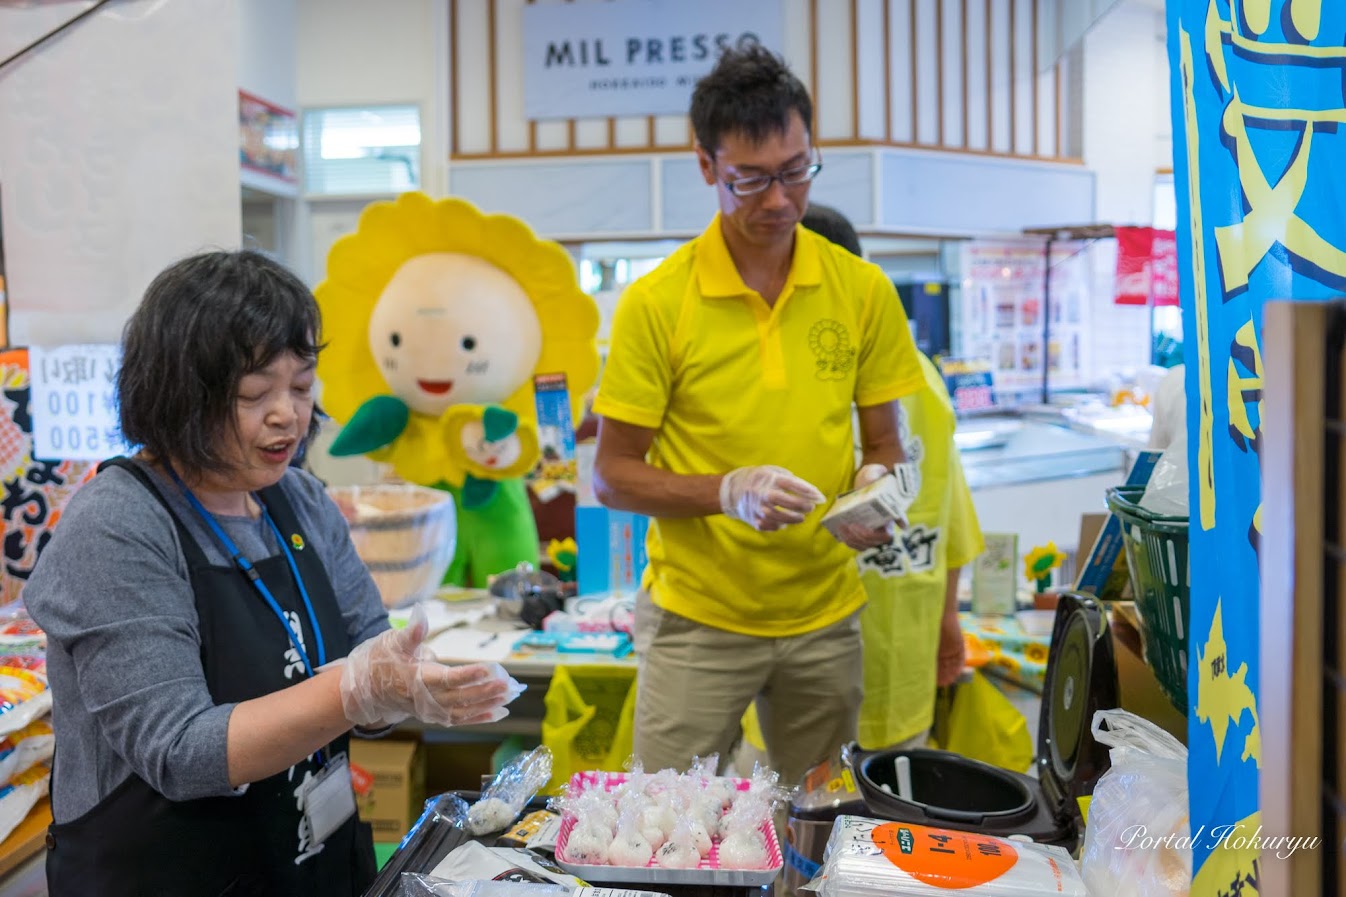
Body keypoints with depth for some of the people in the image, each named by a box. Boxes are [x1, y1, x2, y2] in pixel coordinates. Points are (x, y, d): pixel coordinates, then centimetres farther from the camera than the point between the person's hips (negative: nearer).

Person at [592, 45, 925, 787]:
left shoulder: (863, 290, -1)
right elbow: (611, 476, -7)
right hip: (696, 619, -2)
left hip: (826, 619, 3)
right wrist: (728, 492, -22)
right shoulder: (655, 302, -10)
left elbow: (885, 441, 8)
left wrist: (876, 485, -14)